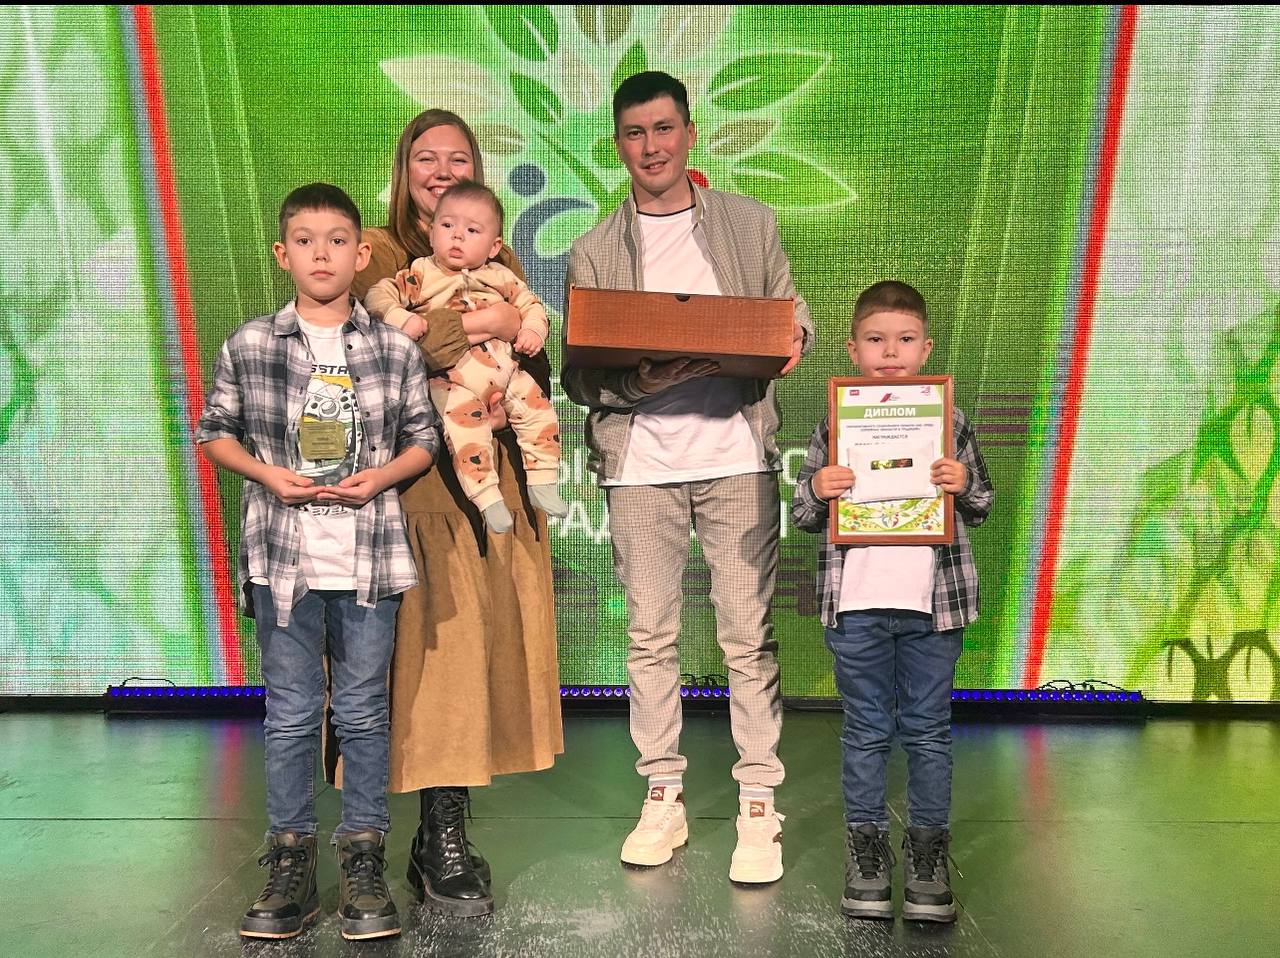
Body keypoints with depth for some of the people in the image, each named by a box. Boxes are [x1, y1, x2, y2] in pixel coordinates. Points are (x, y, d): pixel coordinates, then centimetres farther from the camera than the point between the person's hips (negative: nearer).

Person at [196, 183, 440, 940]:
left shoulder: (397, 349, 0)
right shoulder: (249, 346, 1)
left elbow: (424, 439, 8)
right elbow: (215, 431, 9)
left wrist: (380, 477, -10)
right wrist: (267, 474, -8)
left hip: (370, 558, 0)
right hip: (282, 557, 0)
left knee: (364, 712, 8)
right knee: (291, 716, 8)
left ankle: (364, 861, 22)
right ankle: (291, 863, 22)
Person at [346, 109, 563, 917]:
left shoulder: (500, 260, 21)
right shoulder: (381, 252, 6)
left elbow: (536, 368, 15)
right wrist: (477, 324, -13)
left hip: (497, 471, 5)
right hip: (422, 471, -5)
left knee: (488, 638, 3)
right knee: (439, 644, -7)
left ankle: (447, 833, 13)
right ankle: (441, 843, 4)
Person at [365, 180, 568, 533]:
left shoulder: (501, 277, 15)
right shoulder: (421, 275, 6)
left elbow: (530, 304, 21)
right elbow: (379, 295, 1)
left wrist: (533, 329, -1)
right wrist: (400, 318, -18)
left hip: (505, 370, 4)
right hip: (453, 378, -4)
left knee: (538, 408, -6)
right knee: (465, 423, -25)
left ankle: (542, 482, 7)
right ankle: (486, 496, -15)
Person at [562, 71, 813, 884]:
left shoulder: (750, 223, 9)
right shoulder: (595, 252, 8)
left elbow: (794, 316, 12)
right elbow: (579, 375, 4)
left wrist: (793, 342, -12)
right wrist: (637, 382, -17)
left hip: (737, 454, -1)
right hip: (639, 463, 1)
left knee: (749, 635, 0)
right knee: (651, 635, 7)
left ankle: (759, 804, 11)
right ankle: (663, 796, 20)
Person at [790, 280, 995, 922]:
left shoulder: (949, 421, 4)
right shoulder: (835, 424, 3)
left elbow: (981, 509, 10)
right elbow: (803, 516, 7)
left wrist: (963, 485, -11)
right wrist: (817, 491, -14)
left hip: (932, 602, 1)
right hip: (855, 603, 0)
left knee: (929, 730, 10)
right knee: (865, 732, 10)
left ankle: (928, 853, 24)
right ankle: (865, 848, 23)